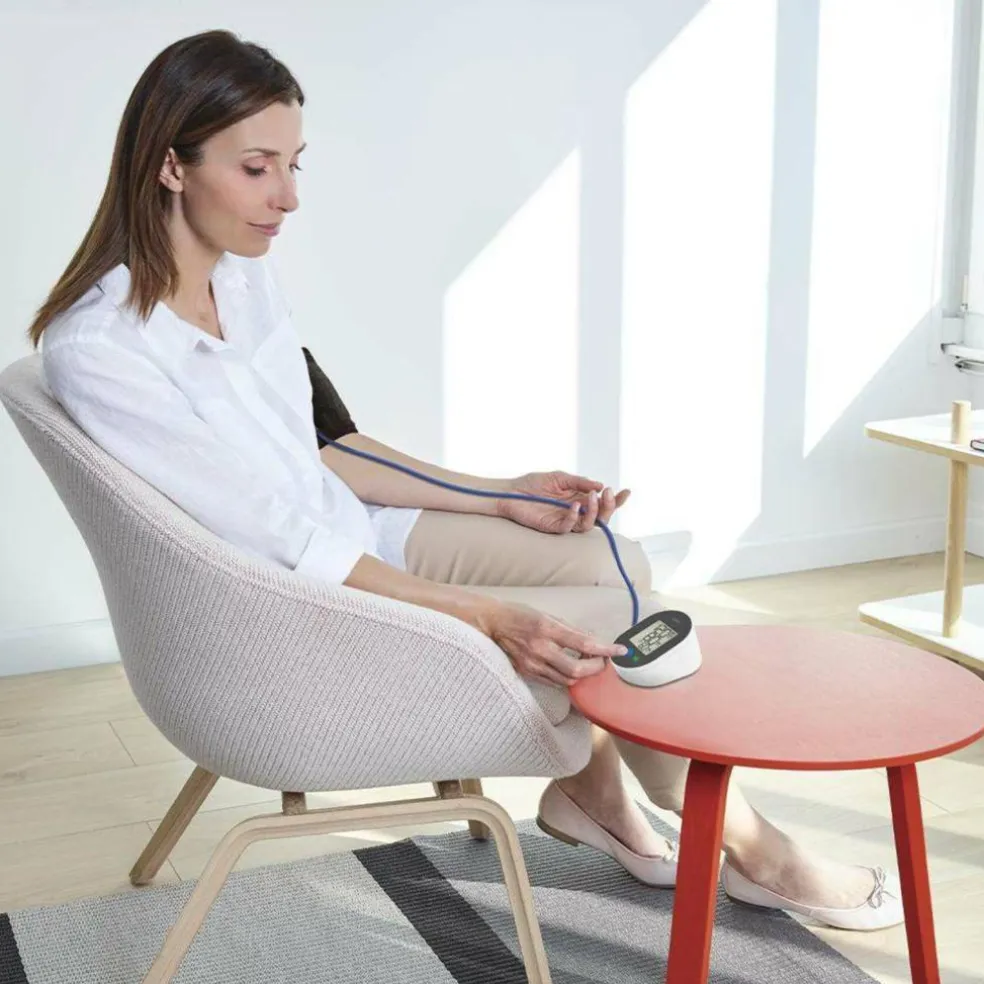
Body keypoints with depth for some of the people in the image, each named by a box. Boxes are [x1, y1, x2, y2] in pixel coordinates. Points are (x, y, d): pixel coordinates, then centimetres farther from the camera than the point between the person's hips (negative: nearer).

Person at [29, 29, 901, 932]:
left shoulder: (242, 273, -1)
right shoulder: (99, 350, -25)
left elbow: (322, 450, 7)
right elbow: (285, 548, -25)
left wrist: (499, 498, -1)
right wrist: (486, 615, -27)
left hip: (350, 538, 7)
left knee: (610, 558, -5)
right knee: (599, 610, -9)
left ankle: (589, 786, 16)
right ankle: (753, 853, 12)